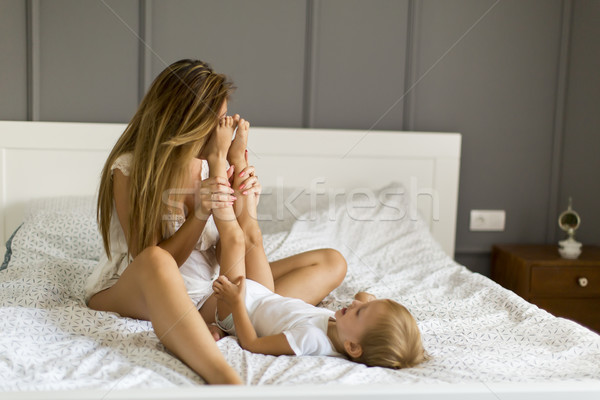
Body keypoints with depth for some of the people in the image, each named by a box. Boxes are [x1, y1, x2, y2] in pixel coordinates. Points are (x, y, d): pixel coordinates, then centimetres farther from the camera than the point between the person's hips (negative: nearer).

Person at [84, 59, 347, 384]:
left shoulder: (215, 163, -4)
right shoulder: (129, 169, -15)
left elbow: (231, 268, -8)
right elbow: (150, 261, -19)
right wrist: (201, 213, -31)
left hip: (205, 295, 5)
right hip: (130, 294, -5)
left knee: (331, 263, -6)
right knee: (155, 261, -42)